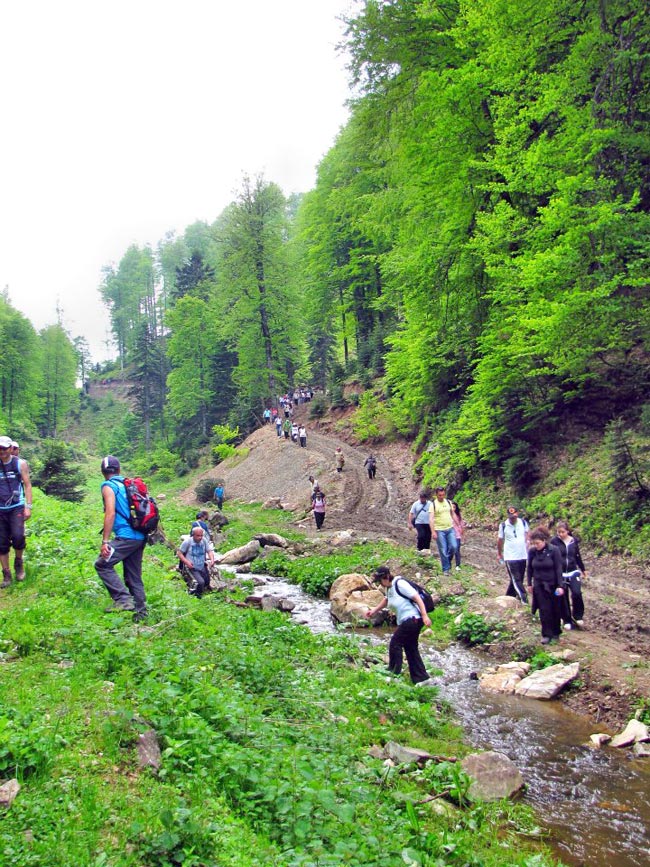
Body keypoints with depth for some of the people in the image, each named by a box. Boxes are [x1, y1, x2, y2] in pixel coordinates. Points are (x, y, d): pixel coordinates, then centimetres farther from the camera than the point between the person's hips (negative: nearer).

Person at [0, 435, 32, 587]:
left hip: (16, 507, -2)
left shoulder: (20, 463, -1)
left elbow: (27, 485, 1)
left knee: (17, 536, -19)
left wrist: (28, 506, -7)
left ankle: (19, 563, 8)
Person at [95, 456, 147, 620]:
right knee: (134, 576, 13)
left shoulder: (108, 486, -4)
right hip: (140, 537, 8)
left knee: (102, 564, -4)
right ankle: (140, 611, 14)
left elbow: (110, 513, -15)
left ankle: (123, 599, -12)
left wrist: (105, 541, -16)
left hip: (126, 536, -8)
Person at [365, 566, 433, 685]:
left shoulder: (400, 584, -17)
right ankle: (422, 678, 18)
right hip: (405, 621, 10)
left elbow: (416, 597, -19)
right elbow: (386, 600, 33)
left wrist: (424, 616, -25)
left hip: (412, 618, -10)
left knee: (395, 643, -5)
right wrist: (374, 610, 32)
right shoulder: (388, 588, 11)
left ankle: (394, 673, 3)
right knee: (411, 649, 12)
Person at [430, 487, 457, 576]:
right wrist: (433, 532, -21)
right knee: (443, 551, -1)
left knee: (453, 547, -4)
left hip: (450, 529, 4)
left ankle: (448, 561, 23)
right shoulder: (433, 504, -7)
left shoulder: (448, 502, 7)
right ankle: (446, 569, 11)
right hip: (439, 530, -4)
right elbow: (431, 519, -12)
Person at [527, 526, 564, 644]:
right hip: (539, 585, 2)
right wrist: (529, 583, 9)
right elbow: (530, 568, 6)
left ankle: (556, 632, 27)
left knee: (555, 610, 9)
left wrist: (560, 585, -15)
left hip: (553, 585, -2)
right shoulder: (532, 551, -5)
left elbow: (558, 568, -13)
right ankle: (547, 634, 8)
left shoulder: (554, 550, -15)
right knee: (544, 610, 0)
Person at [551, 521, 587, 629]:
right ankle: (567, 620, 19)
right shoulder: (554, 541, -8)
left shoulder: (573, 541, 2)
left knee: (577, 593, -15)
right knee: (563, 598, 5)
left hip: (573, 572, 2)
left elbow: (578, 556, 14)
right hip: (560, 574, -1)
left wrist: (583, 569, 22)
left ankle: (577, 616, 7)